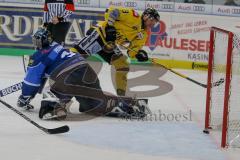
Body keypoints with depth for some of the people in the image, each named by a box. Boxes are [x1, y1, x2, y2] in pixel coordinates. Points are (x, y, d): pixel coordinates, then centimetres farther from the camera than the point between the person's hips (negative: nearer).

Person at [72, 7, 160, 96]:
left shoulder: (143, 35, 14)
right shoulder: (134, 17, -10)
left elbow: (133, 50, 11)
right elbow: (111, 11, -15)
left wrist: (139, 54, -11)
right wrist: (110, 25, -25)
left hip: (109, 46, 9)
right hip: (101, 33, -9)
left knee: (123, 66, 5)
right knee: (80, 50, -25)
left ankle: (121, 94, 11)